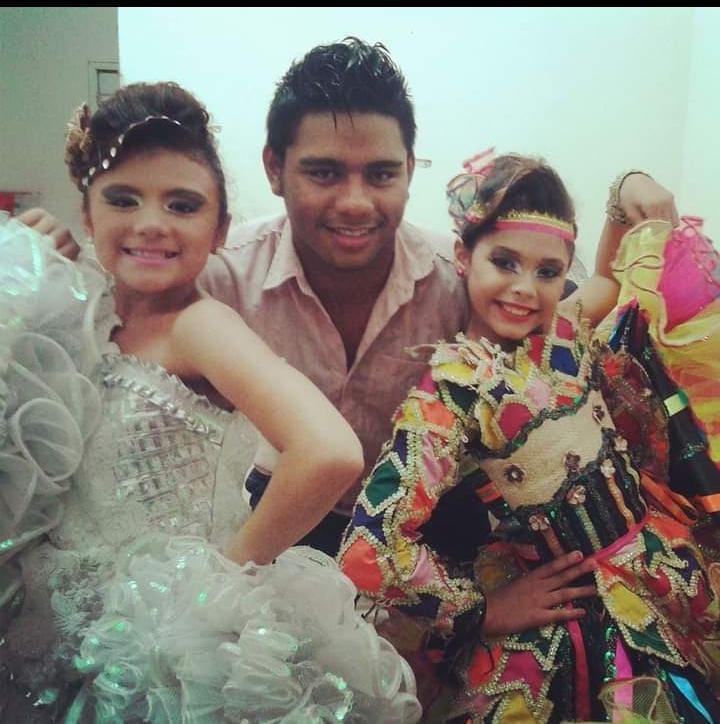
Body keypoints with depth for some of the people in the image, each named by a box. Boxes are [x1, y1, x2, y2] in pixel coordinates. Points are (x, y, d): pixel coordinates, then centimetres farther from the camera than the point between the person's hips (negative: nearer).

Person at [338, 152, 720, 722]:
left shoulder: (566, 327, -3)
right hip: (564, 605, -5)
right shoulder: (450, 390, -22)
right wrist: (485, 609, -13)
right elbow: (372, 553, -27)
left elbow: (611, 276, 21)